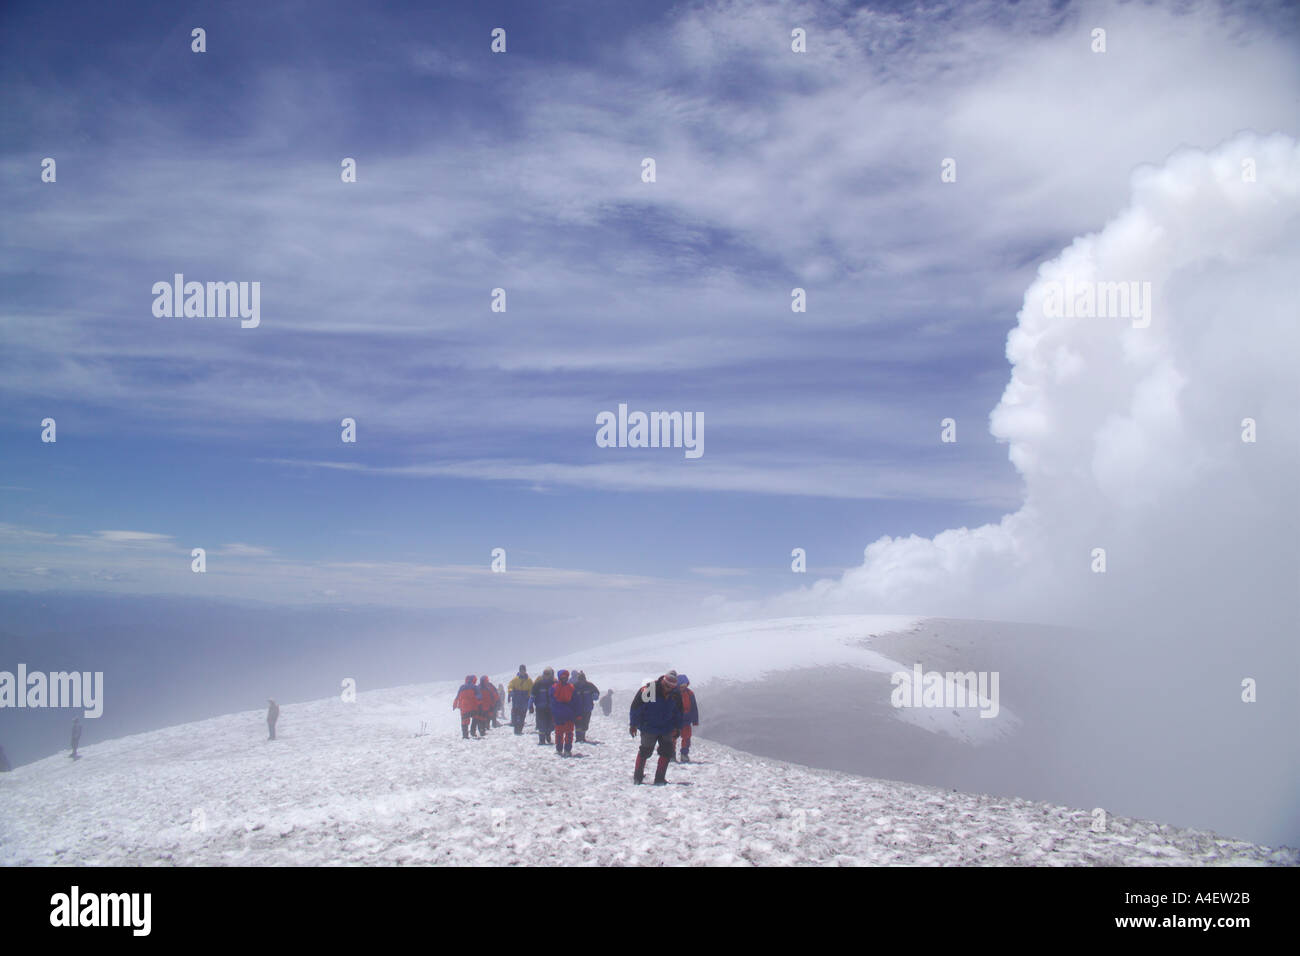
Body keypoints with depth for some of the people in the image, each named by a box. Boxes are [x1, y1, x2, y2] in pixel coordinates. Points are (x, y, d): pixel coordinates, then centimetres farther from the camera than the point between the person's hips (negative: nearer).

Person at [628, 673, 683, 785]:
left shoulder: (676, 694, -4)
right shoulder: (647, 690, -20)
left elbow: (678, 713, 14)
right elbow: (635, 707, -13)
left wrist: (677, 727, 14)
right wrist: (633, 724, -9)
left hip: (666, 729, 4)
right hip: (649, 728, -4)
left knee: (667, 752, -2)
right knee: (645, 751, 4)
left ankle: (659, 779, 8)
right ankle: (637, 777, 20)